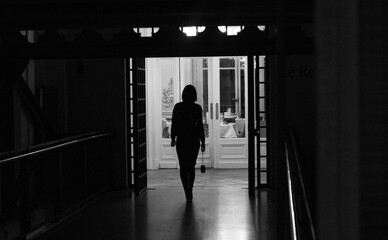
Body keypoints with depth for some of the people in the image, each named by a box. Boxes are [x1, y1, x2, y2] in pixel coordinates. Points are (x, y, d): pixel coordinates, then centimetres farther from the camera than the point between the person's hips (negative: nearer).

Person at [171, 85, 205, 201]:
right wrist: (202, 141, 1)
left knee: (183, 166, 6)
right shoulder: (197, 108, -6)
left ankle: (187, 191, -4)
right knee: (191, 166, 14)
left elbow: (174, 124, -2)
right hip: (194, 139, 0)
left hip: (181, 139, 0)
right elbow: (200, 126, -5)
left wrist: (173, 138, 9)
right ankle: (189, 190, 5)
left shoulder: (178, 107, -5)